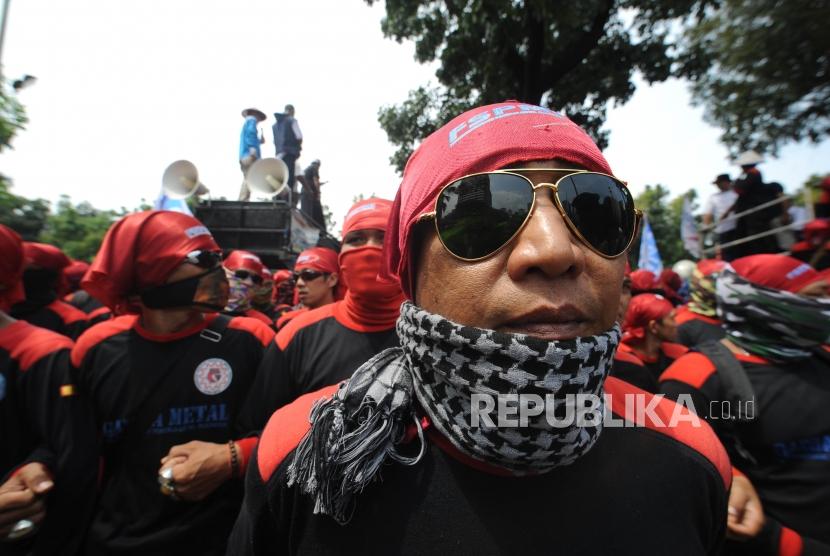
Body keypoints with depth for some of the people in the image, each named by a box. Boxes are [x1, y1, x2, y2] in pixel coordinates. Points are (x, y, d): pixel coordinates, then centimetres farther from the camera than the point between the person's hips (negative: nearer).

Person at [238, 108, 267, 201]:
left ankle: (241, 200, -3)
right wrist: (253, 147, -22)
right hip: (250, 155, -9)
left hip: (243, 156, 9)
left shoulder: (245, 123, 33)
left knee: (247, 179, 4)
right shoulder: (252, 120, 8)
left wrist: (259, 141, 25)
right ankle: (243, 200, -26)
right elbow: (251, 132, -12)